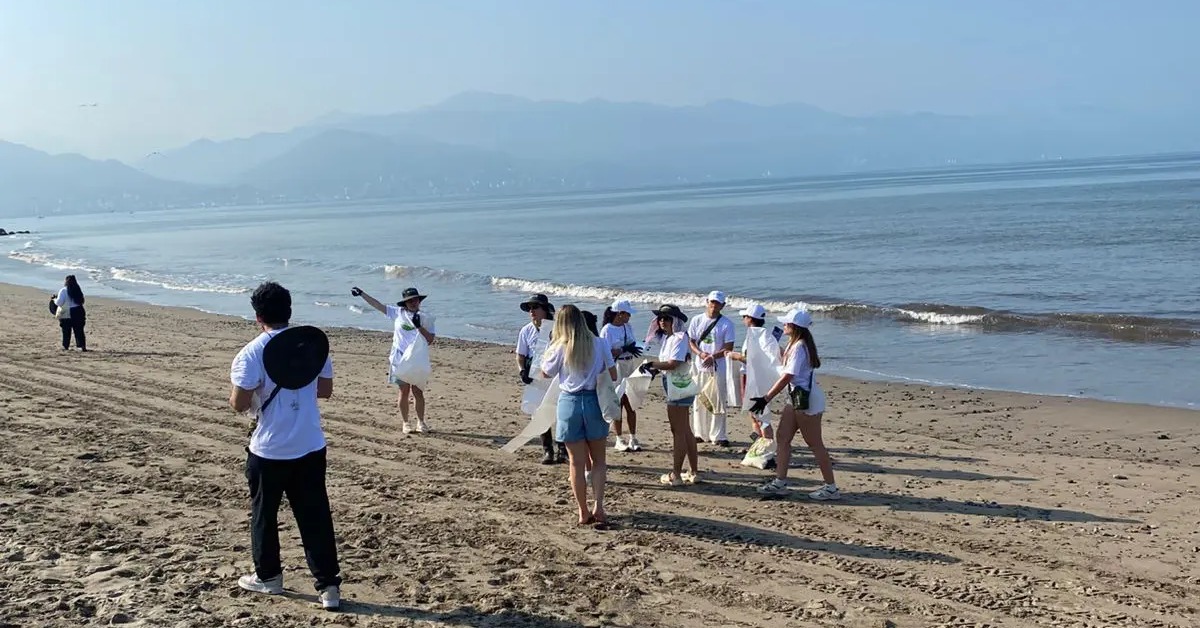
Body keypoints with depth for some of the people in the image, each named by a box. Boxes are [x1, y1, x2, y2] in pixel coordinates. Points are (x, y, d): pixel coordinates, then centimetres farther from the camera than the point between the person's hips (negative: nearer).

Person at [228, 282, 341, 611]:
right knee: (315, 516, 8)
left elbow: (239, 403, -13)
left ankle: (268, 576, 32)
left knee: (263, 514, 17)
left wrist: (244, 393, 8)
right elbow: (325, 390, 10)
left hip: (269, 451, -3)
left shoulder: (252, 353, -13)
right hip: (311, 448, 4)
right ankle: (329, 585, 8)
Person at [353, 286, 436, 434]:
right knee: (404, 391, 3)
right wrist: (361, 293, 9)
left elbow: (430, 339, -6)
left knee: (418, 392, 0)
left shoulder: (426, 318, 2)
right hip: (400, 359, 1)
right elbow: (378, 305, 10)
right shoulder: (398, 313, 6)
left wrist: (419, 327, -18)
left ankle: (421, 422, 12)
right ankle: (405, 423, 14)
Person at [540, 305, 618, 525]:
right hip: (595, 402, 1)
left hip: (569, 403, -1)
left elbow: (546, 373, 8)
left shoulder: (559, 348, -7)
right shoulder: (599, 344, -4)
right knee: (598, 460, 14)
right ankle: (598, 507, 2)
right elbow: (613, 375, 2)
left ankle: (583, 512, 14)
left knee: (577, 462, 9)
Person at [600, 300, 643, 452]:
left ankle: (633, 439, 12)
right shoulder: (607, 330, -11)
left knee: (631, 405, 6)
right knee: (618, 406, 1)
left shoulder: (628, 327, 9)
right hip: (616, 372, -6)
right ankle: (619, 441, 9)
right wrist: (624, 349, -23)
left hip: (630, 370, 6)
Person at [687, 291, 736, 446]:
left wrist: (713, 356, -18)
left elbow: (728, 348, -5)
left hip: (718, 368, -3)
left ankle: (718, 436, 2)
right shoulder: (697, 320, 7)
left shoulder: (727, 324, -2)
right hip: (699, 366, 3)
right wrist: (701, 353, -12)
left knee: (717, 402, -2)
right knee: (698, 400, 8)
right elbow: (690, 342, 7)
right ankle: (700, 433, 19)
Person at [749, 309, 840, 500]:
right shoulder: (794, 344, 10)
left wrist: (766, 399, -22)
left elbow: (787, 377, -23)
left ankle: (831, 488, 6)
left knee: (814, 443, -3)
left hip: (807, 399, -10)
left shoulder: (799, 347, -20)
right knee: (782, 436, 10)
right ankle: (780, 482, 16)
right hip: (796, 397, 10)